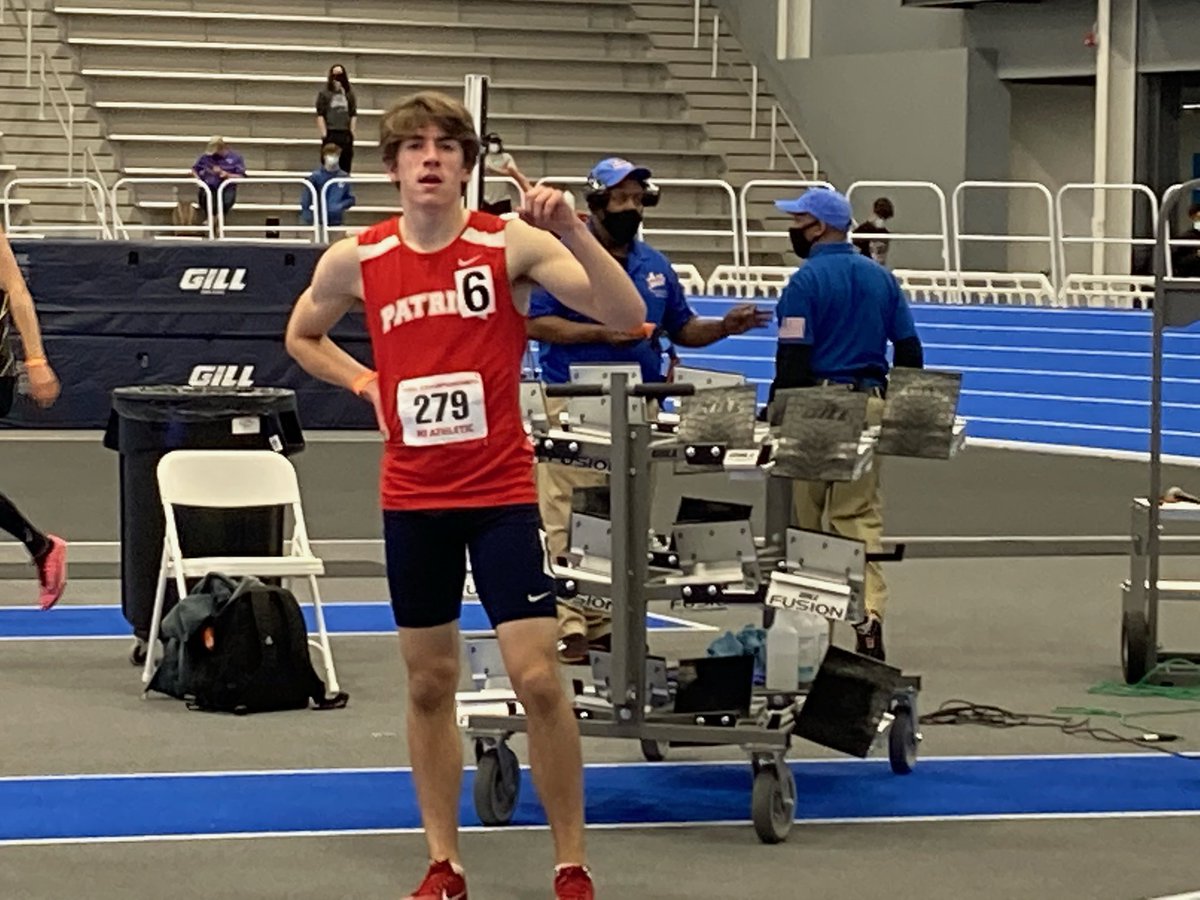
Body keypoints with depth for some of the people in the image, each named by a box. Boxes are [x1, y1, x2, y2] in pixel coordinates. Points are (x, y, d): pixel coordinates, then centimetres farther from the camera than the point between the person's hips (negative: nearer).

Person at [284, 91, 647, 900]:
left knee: (538, 678, -8)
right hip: (412, 498, 3)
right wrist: (368, 385, 4)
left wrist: (573, 231, -30)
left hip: (501, 491, -3)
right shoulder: (356, 260, 0)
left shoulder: (511, 243, -8)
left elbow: (626, 316, -17)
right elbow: (303, 336, 20)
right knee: (430, 682, 9)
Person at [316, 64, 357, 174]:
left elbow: (353, 115, 9)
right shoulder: (324, 93, 1)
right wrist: (324, 135, -10)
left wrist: (351, 133, 0)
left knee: (345, 167, 4)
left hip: (345, 135, 3)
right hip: (330, 134, -3)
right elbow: (320, 116, -3)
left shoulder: (349, 93, 10)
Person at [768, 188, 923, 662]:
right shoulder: (882, 277, 10)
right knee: (860, 516, 5)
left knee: (801, 516, 5)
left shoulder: (806, 281, -8)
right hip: (870, 405, 5)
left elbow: (792, 360, -12)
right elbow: (910, 350, 11)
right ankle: (869, 613, -12)